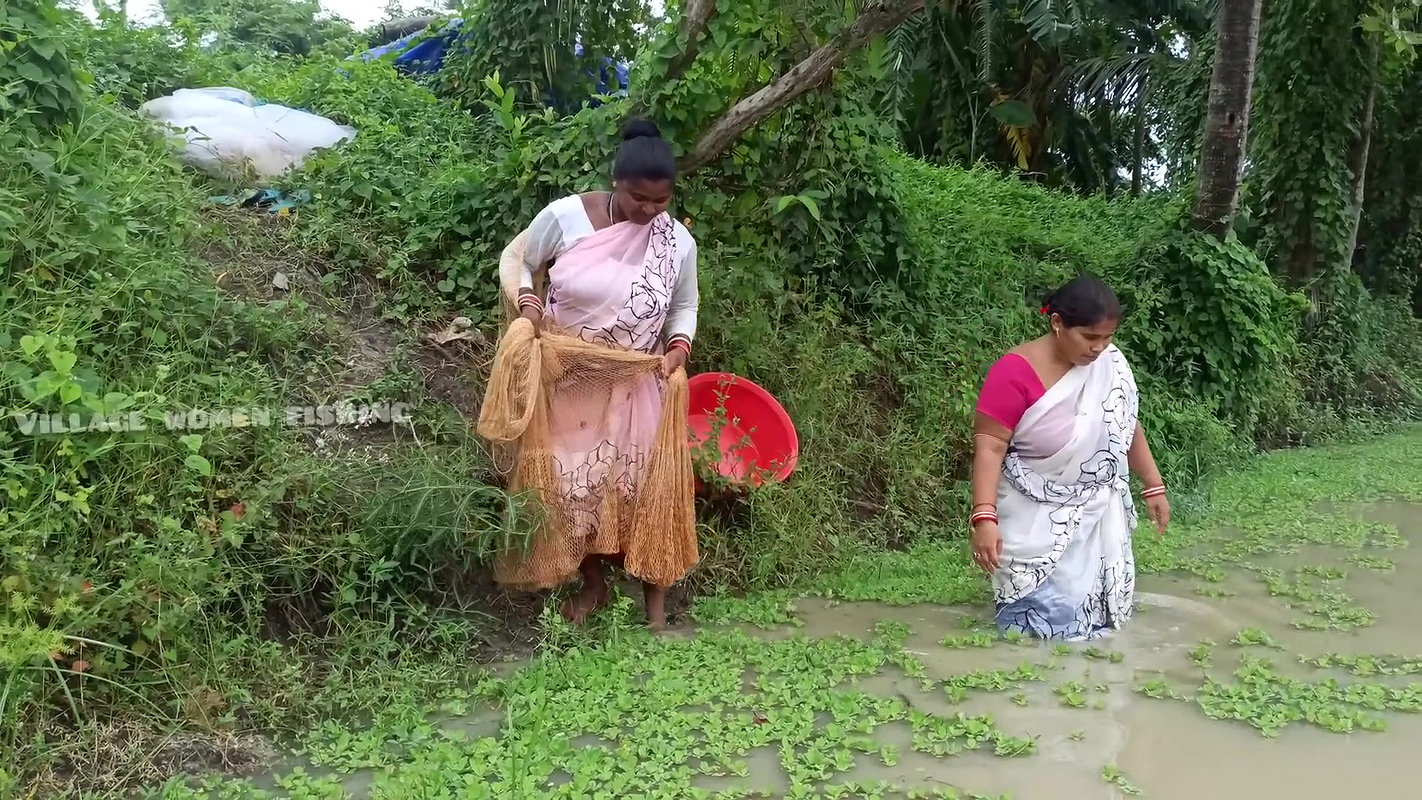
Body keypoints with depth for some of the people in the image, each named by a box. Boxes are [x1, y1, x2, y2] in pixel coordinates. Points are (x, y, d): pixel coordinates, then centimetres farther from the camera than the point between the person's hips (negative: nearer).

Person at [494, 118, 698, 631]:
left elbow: (684, 306, 8)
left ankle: (655, 597, 19)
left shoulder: (678, 242, -8)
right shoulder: (565, 215, -14)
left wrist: (679, 347, -11)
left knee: (642, 484, 3)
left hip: (632, 387, 0)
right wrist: (526, 301, -19)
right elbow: (516, 260, 1)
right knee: (571, 483, 7)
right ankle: (594, 585, 29)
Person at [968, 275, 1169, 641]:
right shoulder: (1015, 372, -20)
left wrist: (1153, 487, 13)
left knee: (1092, 612, 12)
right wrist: (985, 518, -28)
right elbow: (989, 447, -20)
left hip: (1095, 518, 5)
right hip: (1036, 522, -5)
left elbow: (1128, 429, 10)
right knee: (1043, 619, -6)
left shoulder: (1111, 364, -4)